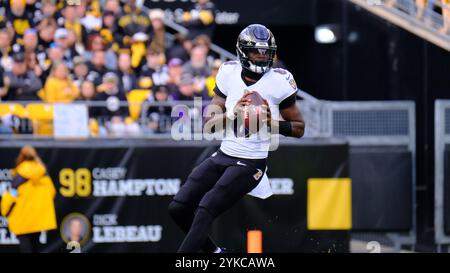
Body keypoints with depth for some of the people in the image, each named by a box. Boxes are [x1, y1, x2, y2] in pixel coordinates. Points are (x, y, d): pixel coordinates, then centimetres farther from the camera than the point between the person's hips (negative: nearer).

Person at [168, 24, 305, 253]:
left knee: (205, 211, -18)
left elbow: (299, 128, -1)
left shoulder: (278, 82, -7)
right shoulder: (229, 75, 3)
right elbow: (209, 125, 3)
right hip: (222, 156, 6)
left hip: (250, 163, -6)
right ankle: (213, 251, 20)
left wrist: (271, 122, -17)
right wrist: (233, 113, -15)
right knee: (178, 208, 1)